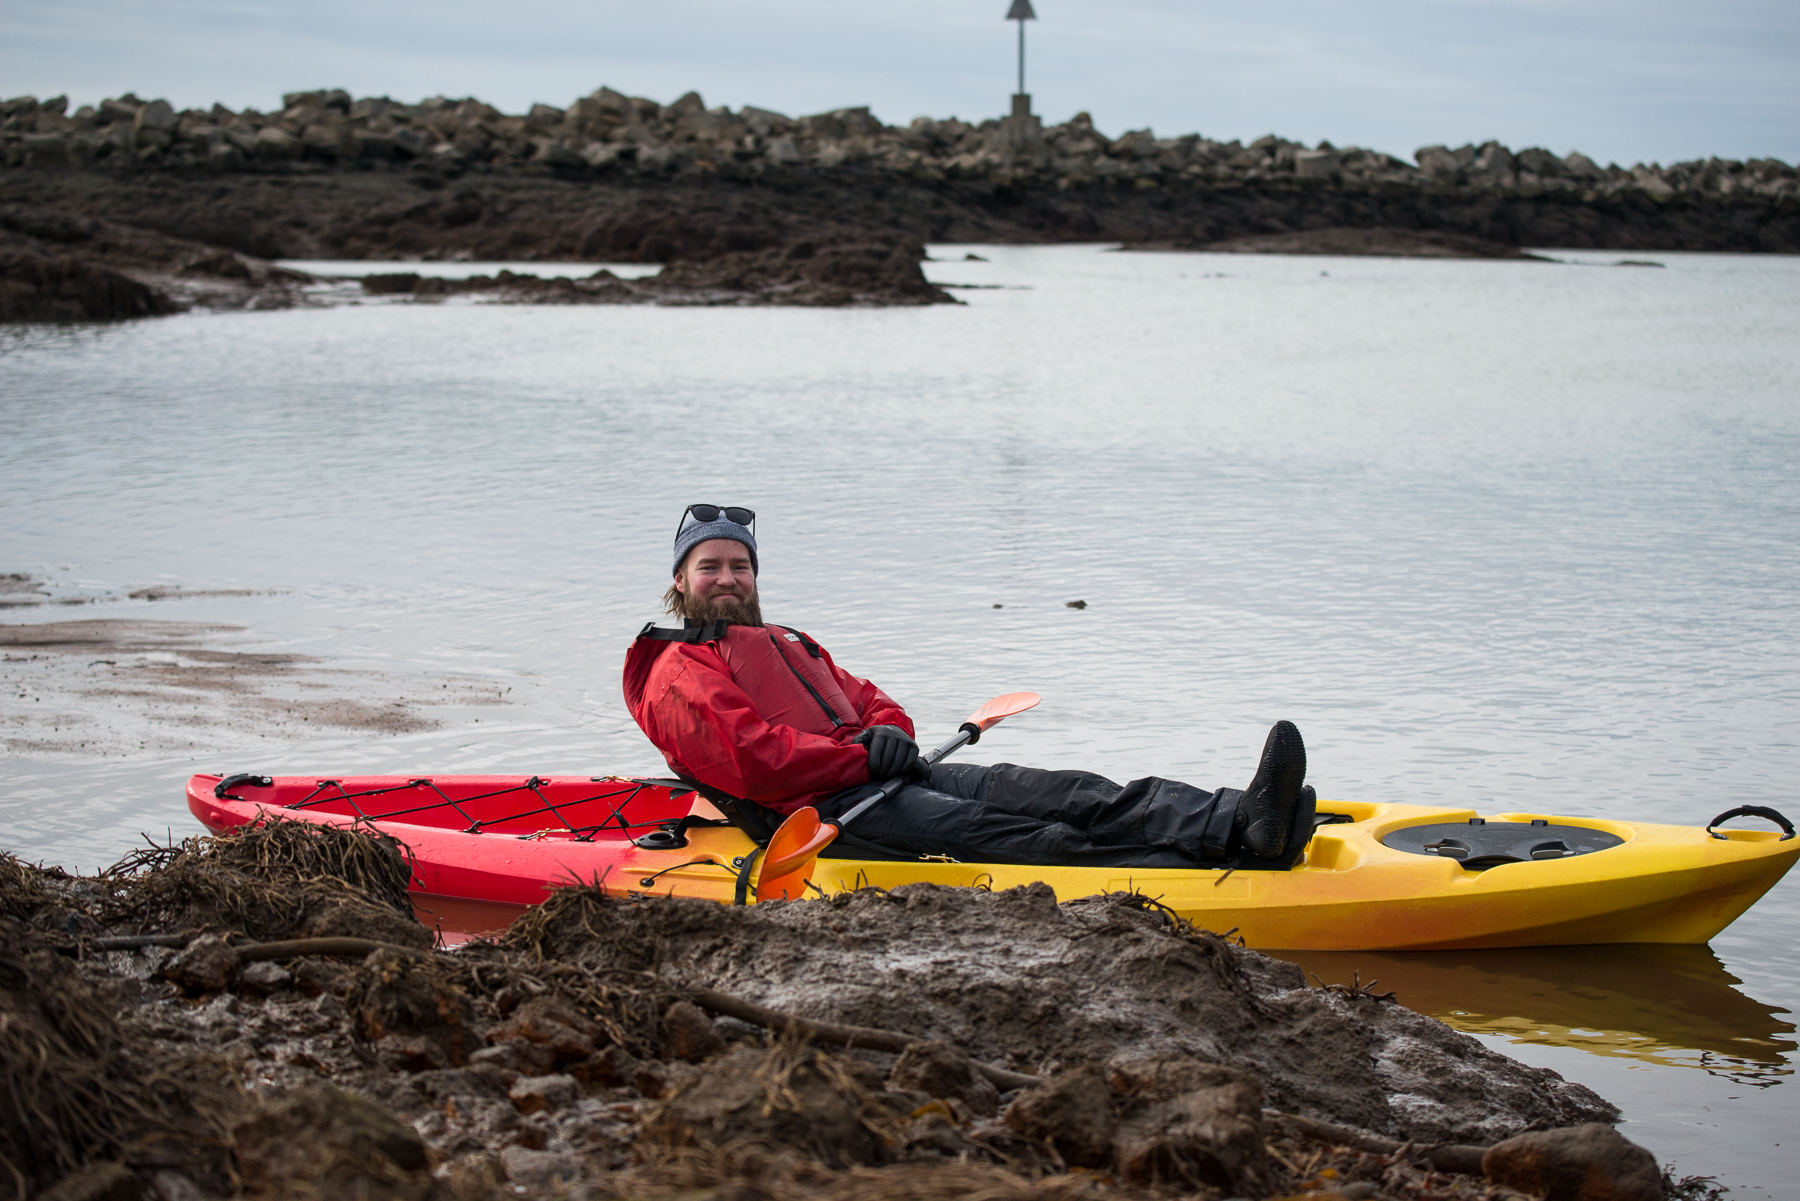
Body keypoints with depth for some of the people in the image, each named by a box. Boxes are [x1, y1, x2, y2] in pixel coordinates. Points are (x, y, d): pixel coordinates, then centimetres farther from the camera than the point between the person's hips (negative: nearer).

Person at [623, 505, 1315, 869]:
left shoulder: (790, 646, 35)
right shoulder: (676, 674, 6)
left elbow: (875, 704, 26)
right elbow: (747, 760, -11)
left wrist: (887, 734, 0)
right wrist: (860, 755, -12)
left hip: (873, 774, 9)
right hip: (817, 812, -9)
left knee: (1056, 794, -17)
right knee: (996, 833, -27)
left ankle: (1238, 821, -38)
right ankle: (1241, 853, -46)